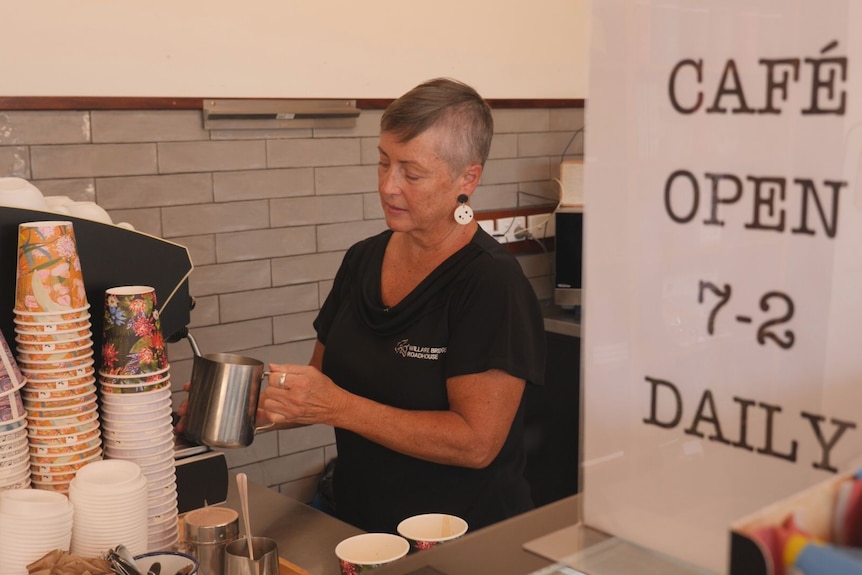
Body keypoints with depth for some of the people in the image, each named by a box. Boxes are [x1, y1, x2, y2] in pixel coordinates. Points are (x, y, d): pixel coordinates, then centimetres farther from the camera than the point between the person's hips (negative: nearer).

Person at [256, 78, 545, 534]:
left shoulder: (491, 283, -12)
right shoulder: (363, 260, 8)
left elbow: (476, 442, -17)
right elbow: (320, 379, 16)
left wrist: (336, 406, -18)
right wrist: (264, 404, -4)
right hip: (355, 525, 6)